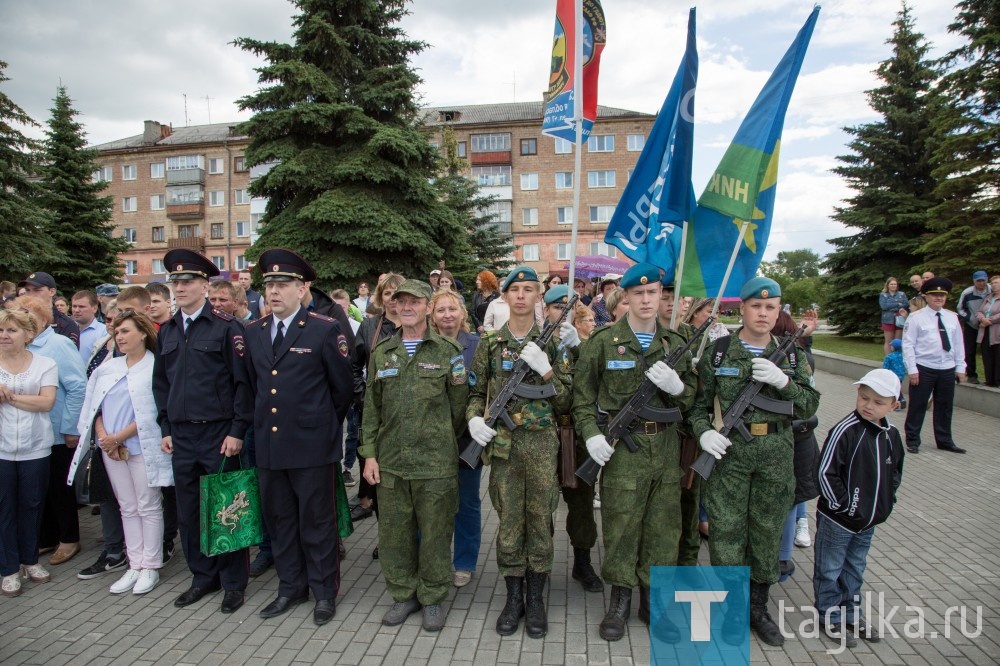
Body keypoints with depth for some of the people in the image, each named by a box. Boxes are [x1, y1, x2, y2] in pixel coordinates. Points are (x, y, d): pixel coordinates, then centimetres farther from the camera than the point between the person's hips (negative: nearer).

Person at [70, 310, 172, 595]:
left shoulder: (155, 367, -8)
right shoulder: (107, 368, 12)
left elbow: (152, 412, -13)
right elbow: (94, 406, 10)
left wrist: (119, 437, -12)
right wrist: (103, 437, -5)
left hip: (142, 447, -6)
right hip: (111, 450, 6)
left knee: (148, 507, 3)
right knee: (128, 508, 12)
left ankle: (150, 567, 13)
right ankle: (135, 566, 20)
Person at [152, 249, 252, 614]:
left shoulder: (225, 327, -7)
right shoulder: (167, 331, 11)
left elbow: (242, 382, -9)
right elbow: (161, 383, 17)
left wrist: (237, 430, -13)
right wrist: (166, 429, 10)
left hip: (218, 434, -5)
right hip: (181, 436, 6)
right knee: (188, 511, 12)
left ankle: (233, 582, 19)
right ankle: (203, 577, 29)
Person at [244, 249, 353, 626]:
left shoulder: (325, 330, -9)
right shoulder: (253, 333, 8)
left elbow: (342, 387, -2)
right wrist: (263, 422, 17)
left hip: (312, 444, -5)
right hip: (268, 444, 6)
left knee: (317, 521, 7)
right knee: (279, 519, 16)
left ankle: (325, 592, 24)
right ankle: (291, 587, 33)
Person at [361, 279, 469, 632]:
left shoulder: (448, 350, -1)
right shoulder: (381, 352, 8)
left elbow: (459, 405, 3)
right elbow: (372, 408, 9)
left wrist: (444, 441, 1)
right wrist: (369, 454, 4)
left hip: (436, 463, -3)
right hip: (390, 461, 3)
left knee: (435, 533, 7)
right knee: (394, 533, 12)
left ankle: (433, 599, 26)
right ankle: (403, 594, 31)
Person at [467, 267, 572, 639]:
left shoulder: (552, 343, 3)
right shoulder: (490, 343, 5)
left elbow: (566, 401, 0)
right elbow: (476, 393, 11)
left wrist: (545, 370, -14)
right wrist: (474, 418, -8)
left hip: (542, 443, 0)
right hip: (502, 443, 1)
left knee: (540, 520, 8)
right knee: (509, 521, 7)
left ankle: (536, 598, 25)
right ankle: (514, 597, 25)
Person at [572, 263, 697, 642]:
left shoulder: (675, 343, 9)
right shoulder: (604, 342, -2)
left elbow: (693, 395, 12)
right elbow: (582, 395, 1)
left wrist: (676, 386, -10)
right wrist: (591, 433, -11)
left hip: (666, 447, 4)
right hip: (621, 447, -3)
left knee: (663, 525, 10)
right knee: (620, 524, 4)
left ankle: (654, 601, 28)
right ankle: (620, 600, 24)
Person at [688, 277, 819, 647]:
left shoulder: (792, 355, 7)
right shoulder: (718, 352, -1)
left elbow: (808, 407, 3)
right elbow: (699, 401, 2)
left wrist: (783, 381, -13)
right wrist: (702, 432, -16)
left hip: (776, 453, 3)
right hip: (728, 451, -2)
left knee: (767, 531, 12)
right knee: (727, 531, 2)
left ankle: (758, 607, 31)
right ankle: (733, 608, 21)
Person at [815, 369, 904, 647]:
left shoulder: (892, 434, 1)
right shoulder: (845, 431, -21)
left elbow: (895, 472, 17)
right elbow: (826, 472, -21)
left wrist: (885, 502, 8)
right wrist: (842, 505, -17)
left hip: (869, 520, 7)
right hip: (837, 519, -6)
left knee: (855, 569, 22)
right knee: (829, 570, 8)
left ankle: (851, 613, 38)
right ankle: (830, 617, 24)